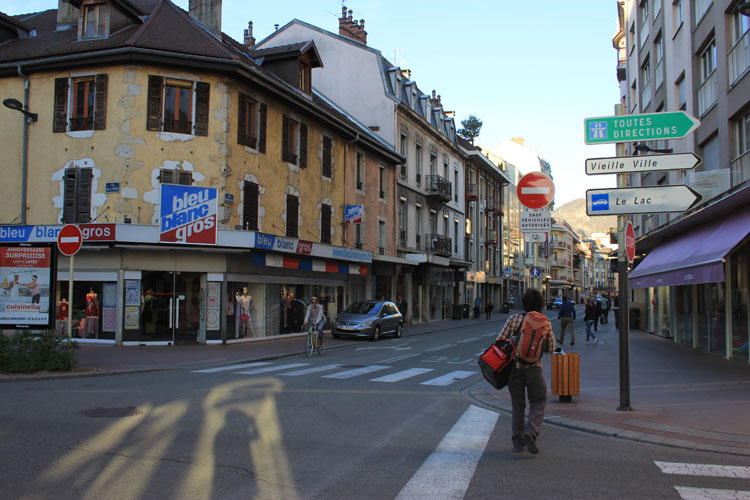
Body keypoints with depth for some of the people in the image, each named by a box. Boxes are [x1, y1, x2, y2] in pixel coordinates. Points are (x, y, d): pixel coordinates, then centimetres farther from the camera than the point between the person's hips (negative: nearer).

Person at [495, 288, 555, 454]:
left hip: (514, 366, 1)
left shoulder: (514, 319, -1)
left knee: (518, 404, 13)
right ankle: (531, 432, -12)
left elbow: (499, 341, -4)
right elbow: (551, 349, 7)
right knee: (538, 403, 11)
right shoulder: (546, 323, 2)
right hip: (534, 367, -1)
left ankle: (518, 442, 11)